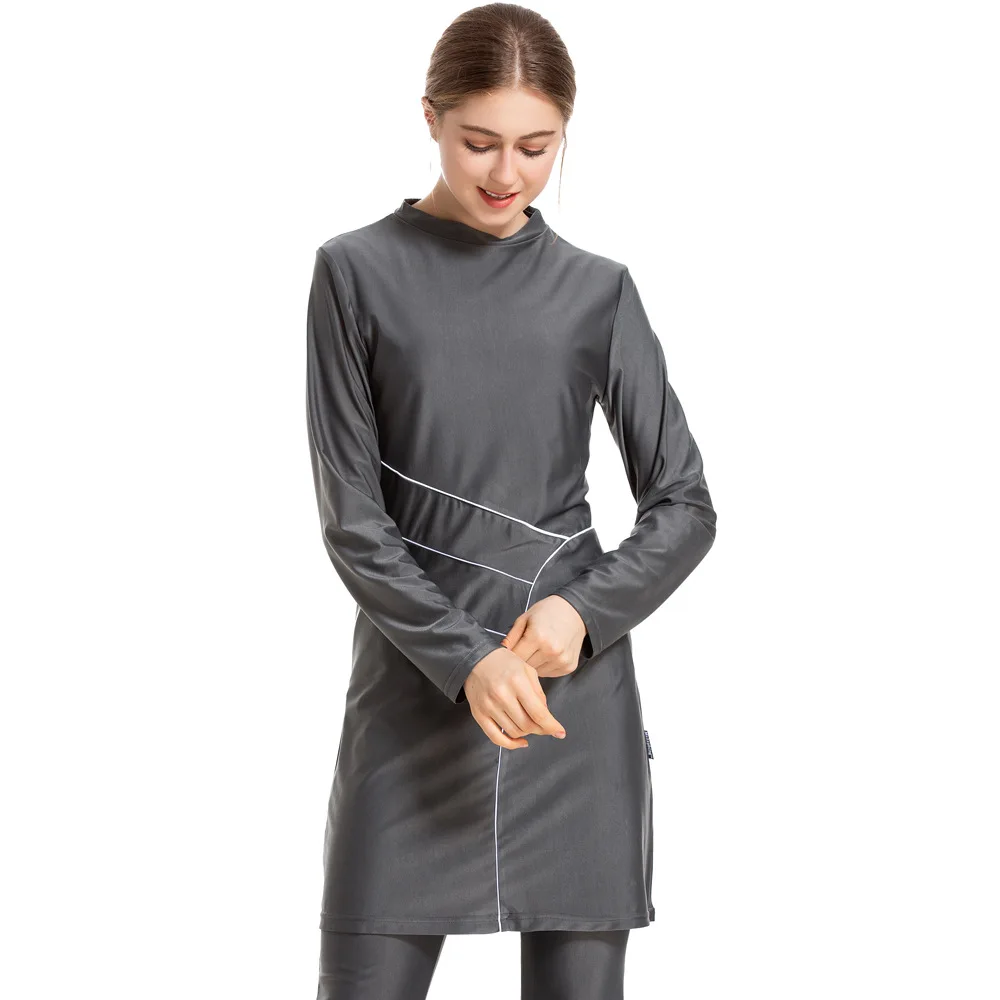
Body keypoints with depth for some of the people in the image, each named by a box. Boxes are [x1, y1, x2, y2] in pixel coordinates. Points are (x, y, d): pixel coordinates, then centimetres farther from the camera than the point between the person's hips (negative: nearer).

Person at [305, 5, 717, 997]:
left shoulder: (597, 290, 7)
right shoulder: (359, 272, 1)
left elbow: (684, 504, 7)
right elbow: (351, 518, -3)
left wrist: (588, 609, -11)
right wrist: (464, 660, -16)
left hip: (578, 685, 2)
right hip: (416, 689, -1)